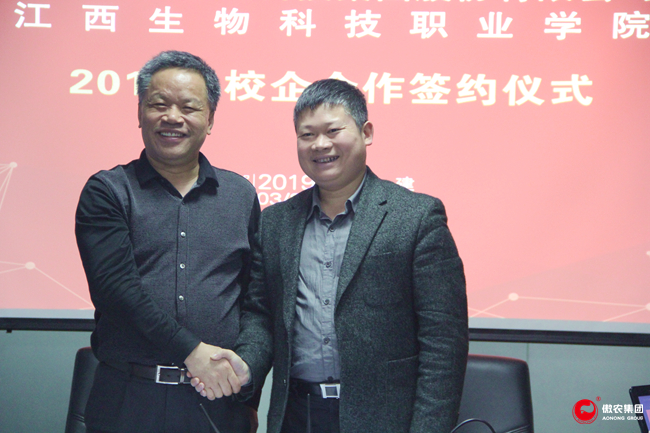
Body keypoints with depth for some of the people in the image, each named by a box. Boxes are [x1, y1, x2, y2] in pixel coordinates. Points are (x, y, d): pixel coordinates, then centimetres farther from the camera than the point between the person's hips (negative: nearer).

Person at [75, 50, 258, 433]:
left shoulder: (241, 194, 10)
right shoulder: (106, 192, 2)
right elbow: (115, 286, -11)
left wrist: (249, 393, 2)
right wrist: (191, 350, -16)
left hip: (220, 401, 2)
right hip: (130, 399, -2)